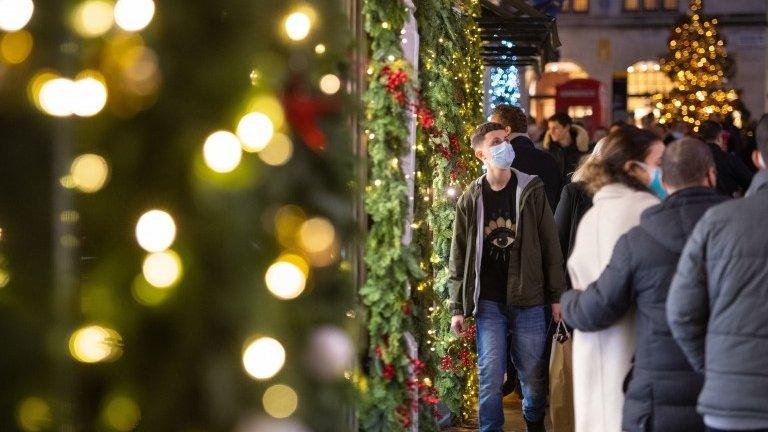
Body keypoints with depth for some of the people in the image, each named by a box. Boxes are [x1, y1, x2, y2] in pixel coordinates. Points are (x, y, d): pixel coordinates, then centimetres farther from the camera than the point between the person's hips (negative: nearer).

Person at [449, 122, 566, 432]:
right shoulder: (470, 200, 2)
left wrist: (556, 296, -2)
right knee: (490, 377, -1)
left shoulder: (532, 190, 0)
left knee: (533, 376, 7)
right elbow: (459, 258, 5)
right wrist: (458, 307, 1)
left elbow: (550, 245, 1)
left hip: (529, 300, 0)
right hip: (489, 302, 0)